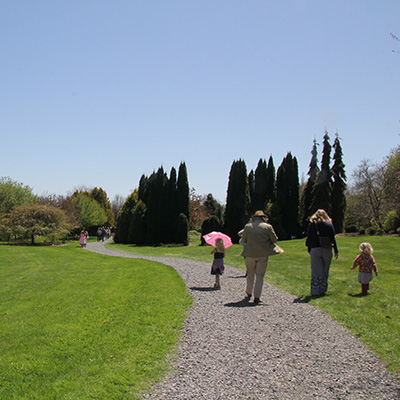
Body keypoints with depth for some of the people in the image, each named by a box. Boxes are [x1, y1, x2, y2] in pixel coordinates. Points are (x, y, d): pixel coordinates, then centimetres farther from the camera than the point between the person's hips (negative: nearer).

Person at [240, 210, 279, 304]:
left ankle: (249, 293, 32)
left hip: (250, 254, 2)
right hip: (263, 255, -1)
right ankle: (257, 297, 1)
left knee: (250, 274, 18)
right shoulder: (268, 227, -6)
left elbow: (243, 240, 6)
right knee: (260, 276, 4)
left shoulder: (248, 226, -2)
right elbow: (275, 240, 2)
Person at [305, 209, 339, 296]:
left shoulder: (311, 224, 4)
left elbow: (309, 238, 5)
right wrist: (336, 251, 7)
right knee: (325, 271, 11)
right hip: (327, 250, 1)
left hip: (315, 249, 0)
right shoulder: (329, 225, 4)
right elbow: (333, 238, 3)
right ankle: (323, 290, 16)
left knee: (316, 271, 1)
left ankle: (315, 291, -1)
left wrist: (309, 250, 14)